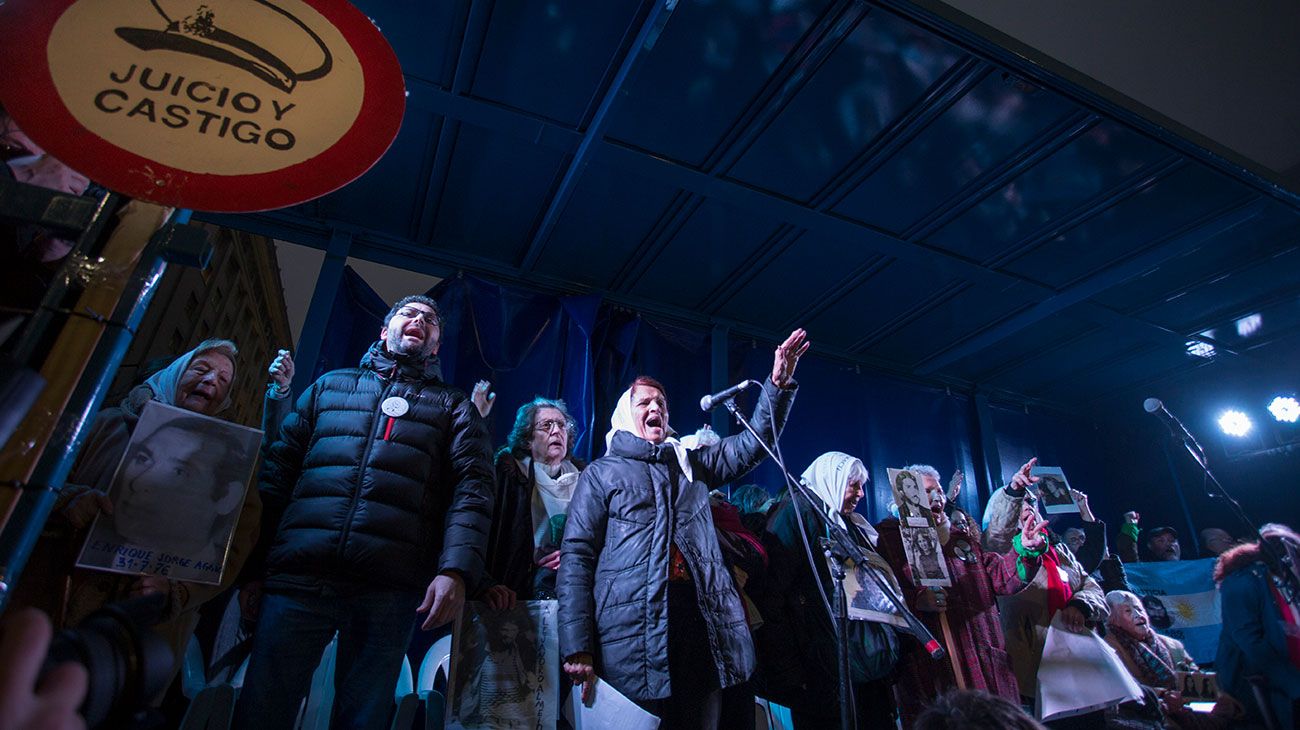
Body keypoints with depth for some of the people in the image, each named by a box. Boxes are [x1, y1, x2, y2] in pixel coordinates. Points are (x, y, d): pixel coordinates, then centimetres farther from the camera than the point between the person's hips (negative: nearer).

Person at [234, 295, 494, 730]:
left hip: (391, 588, -1)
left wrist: (456, 569, -14)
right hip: (299, 575, 2)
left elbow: (472, 487, 1)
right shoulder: (331, 385, 22)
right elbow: (279, 468, 17)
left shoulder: (453, 406, 15)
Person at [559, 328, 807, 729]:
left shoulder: (690, 463, 21)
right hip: (632, 631, -3)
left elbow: (754, 442, 16)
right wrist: (578, 648, -10)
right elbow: (576, 557, 0)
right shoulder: (600, 474, 8)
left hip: (702, 621, 4)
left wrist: (778, 384, 0)